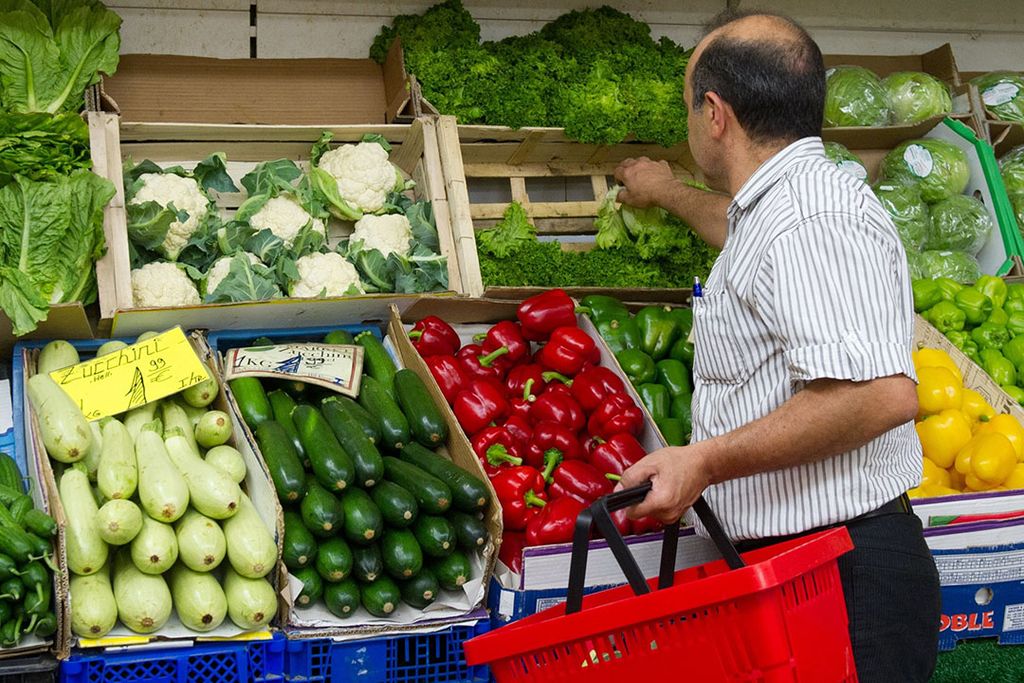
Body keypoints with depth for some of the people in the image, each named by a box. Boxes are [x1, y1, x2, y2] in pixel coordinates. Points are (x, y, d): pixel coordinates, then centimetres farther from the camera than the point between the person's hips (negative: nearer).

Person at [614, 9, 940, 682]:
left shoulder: (813, 217, -20)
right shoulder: (777, 207, 16)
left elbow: (883, 393, -31)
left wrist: (704, 461, -26)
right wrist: (669, 194, 60)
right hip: (778, 565, 10)